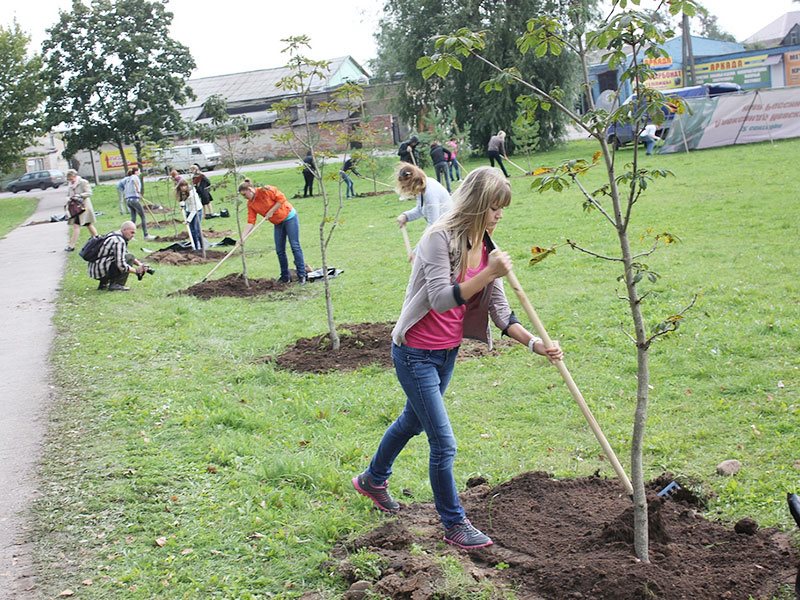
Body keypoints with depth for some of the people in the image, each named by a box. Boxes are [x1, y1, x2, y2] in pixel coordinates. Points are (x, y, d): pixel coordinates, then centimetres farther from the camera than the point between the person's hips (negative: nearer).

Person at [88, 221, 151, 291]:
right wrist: (136, 270, -9)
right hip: (100, 271, -10)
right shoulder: (119, 241, -18)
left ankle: (103, 284, 21)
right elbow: (122, 266, -23)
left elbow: (125, 253, 26)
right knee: (130, 258, -10)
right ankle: (116, 285, -10)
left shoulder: (114, 235, 14)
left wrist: (139, 263, 12)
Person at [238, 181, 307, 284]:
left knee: (295, 246, -7)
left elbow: (281, 199, -18)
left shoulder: (265, 190, -18)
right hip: (278, 223, 7)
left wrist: (271, 211, -19)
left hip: (289, 217, -7)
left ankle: (302, 275, -4)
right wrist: (243, 237, -16)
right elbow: (250, 222, -5)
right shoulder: (250, 204, 0)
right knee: (279, 250, 4)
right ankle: (285, 276, 13)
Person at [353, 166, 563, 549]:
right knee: (443, 442, -5)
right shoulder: (440, 238, -23)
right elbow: (440, 299, -32)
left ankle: (373, 480, 50)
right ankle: (454, 525, 11)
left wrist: (534, 343, -12)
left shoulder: (486, 248, 0)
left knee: (413, 420, 26)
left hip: (447, 353, 9)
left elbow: (500, 312, 1)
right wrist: (488, 273, -40)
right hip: (416, 354, -8)